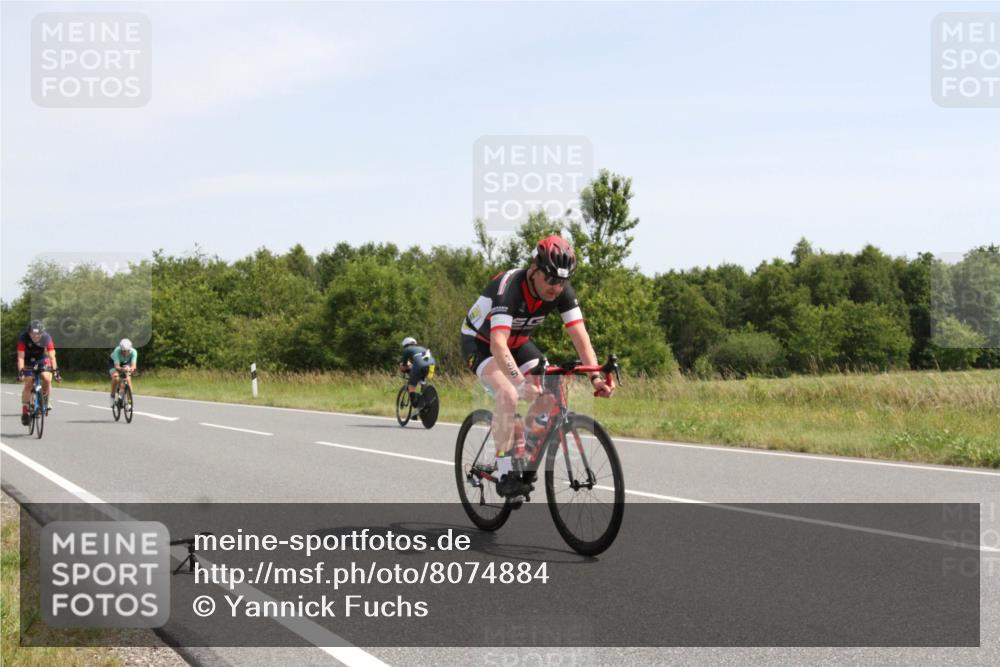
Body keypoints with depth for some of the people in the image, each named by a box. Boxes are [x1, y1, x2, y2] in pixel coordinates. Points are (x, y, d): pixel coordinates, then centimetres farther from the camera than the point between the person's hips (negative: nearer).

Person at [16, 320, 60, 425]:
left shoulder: (46, 337, -28)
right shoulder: (23, 338, -30)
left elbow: (52, 356, -30)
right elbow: (20, 357, -32)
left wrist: (55, 370, -41)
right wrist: (20, 371, -44)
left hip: (42, 359, 1)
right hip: (28, 360, -1)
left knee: (47, 379, -22)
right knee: (28, 385, -13)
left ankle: (44, 400, 4)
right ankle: (24, 412, -5)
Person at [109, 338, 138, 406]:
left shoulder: (133, 352, -33)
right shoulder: (117, 351, -38)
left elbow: (133, 365, -38)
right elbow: (117, 367, -43)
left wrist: (131, 369, -61)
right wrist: (123, 369, -63)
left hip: (126, 363, 2)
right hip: (114, 362, -2)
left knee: (128, 379, -21)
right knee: (115, 377, -28)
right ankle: (112, 397, -9)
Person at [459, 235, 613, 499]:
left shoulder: (562, 291, -20)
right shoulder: (508, 288, -38)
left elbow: (580, 335, -23)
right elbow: (498, 344, -48)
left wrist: (595, 376, -38)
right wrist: (521, 383, -61)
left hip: (517, 342, 6)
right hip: (481, 342, -6)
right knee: (509, 394, -30)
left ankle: (519, 447, 10)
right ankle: (504, 474, -21)